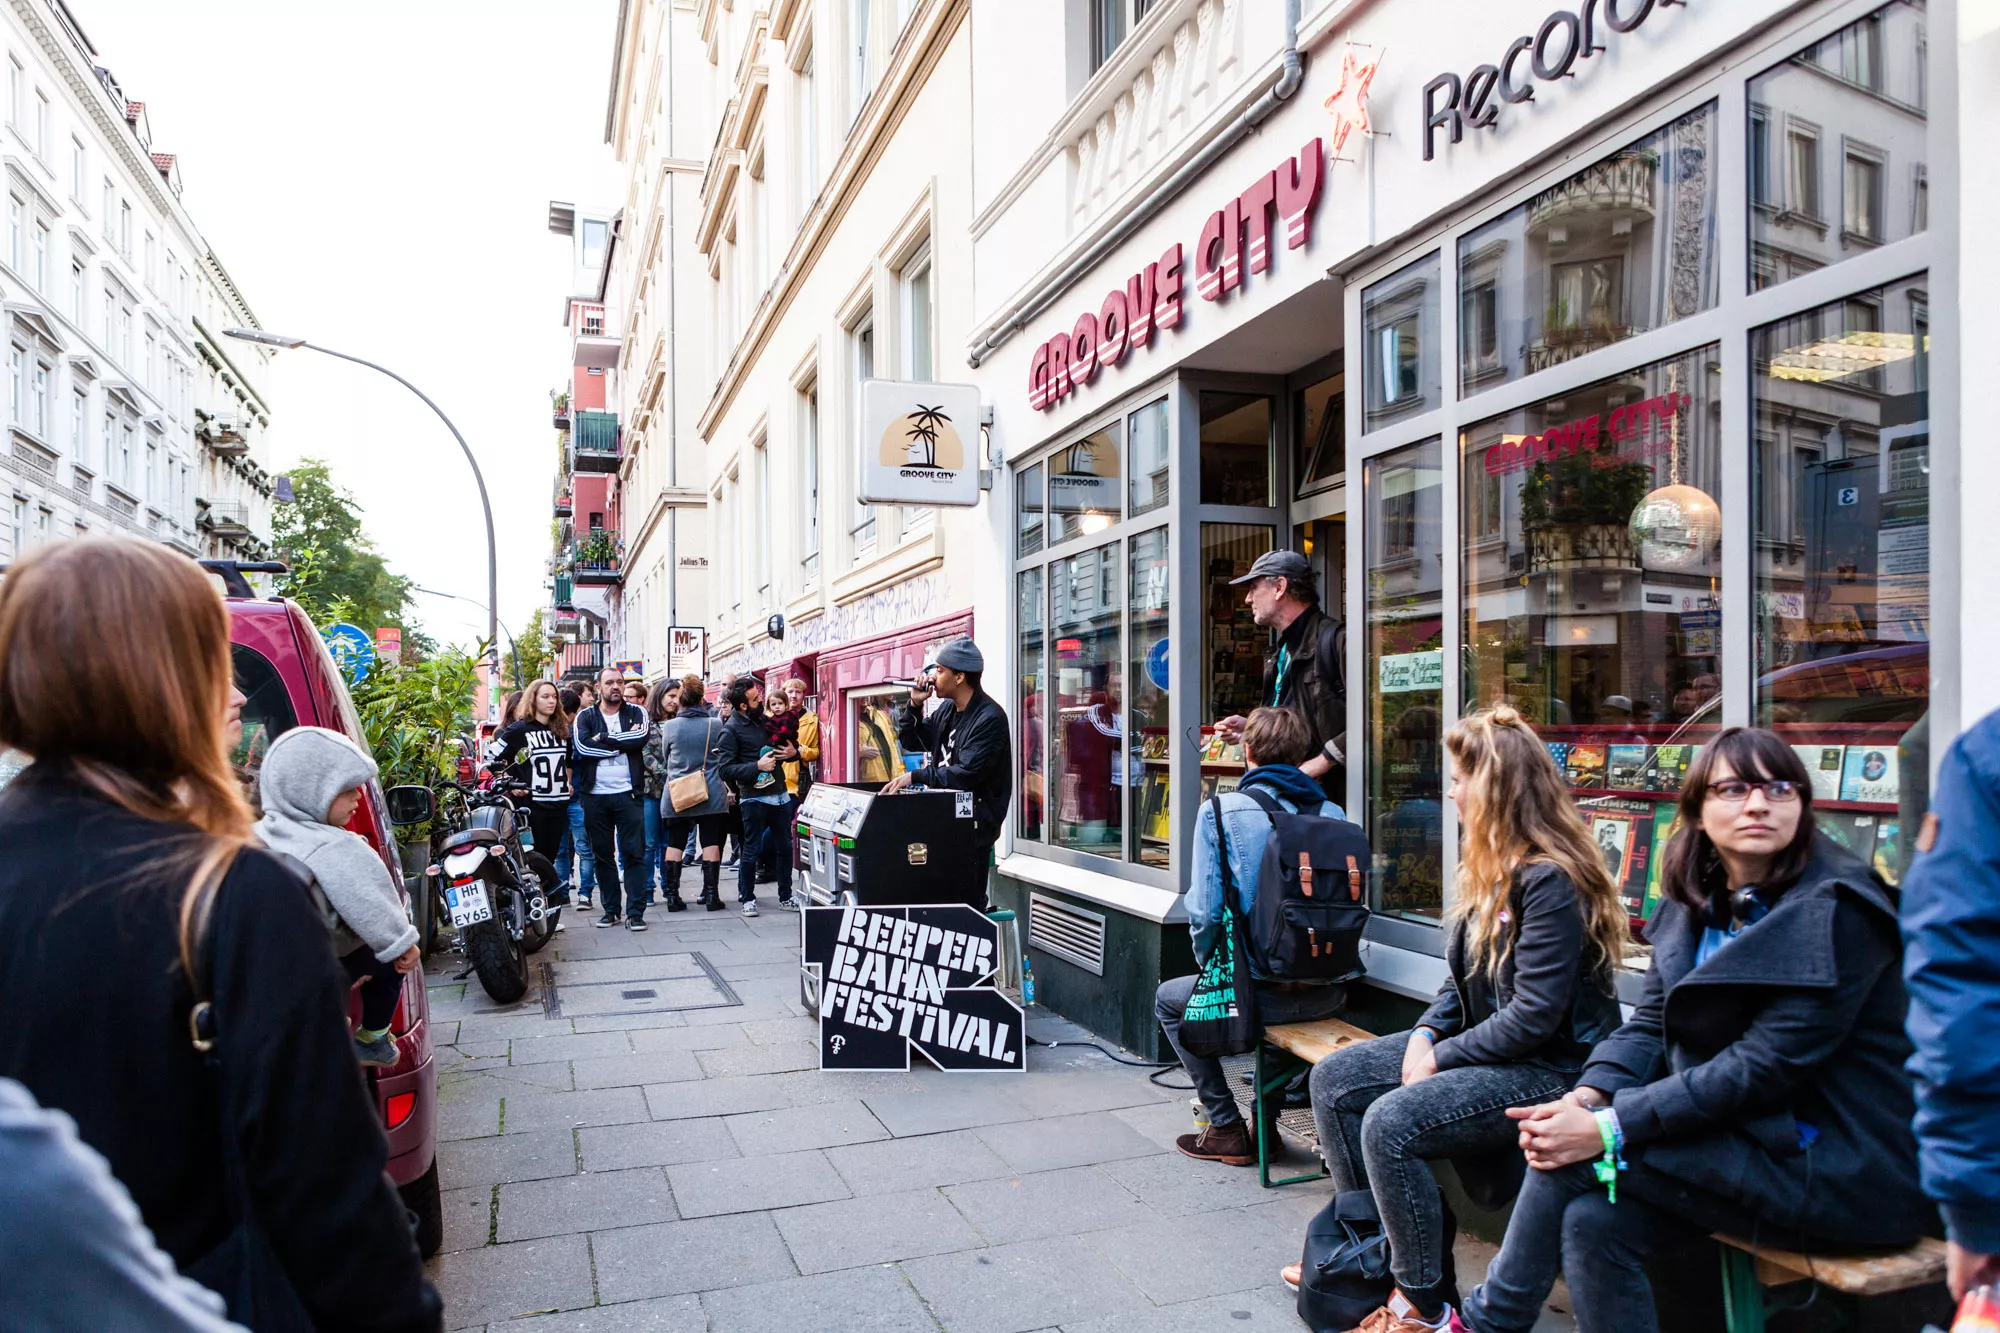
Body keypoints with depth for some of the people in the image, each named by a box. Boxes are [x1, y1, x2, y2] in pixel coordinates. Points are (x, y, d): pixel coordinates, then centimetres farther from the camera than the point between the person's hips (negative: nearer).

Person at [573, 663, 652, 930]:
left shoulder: (636, 713, 6)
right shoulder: (586, 716, 7)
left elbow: (641, 737, -15)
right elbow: (581, 746, -12)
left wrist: (603, 738, -11)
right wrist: (623, 743, -12)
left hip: (628, 793, -1)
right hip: (595, 796, 1)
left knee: (634, 853, -3)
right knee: (603, 855, 9)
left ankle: (635, 911, 0)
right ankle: (610, 909, 19)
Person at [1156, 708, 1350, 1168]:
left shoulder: (1220, 811, -8)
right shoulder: (1332, 812, 3)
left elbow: (1204, 910, -11)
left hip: (1266, 990, -5)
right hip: (1328, 992, 5)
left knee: (1169, 1000, 23)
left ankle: (1227, 1129, 20)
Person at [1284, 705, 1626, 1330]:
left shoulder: (1550, 881, -22)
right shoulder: (1490, 867, 9)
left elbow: (1534, 1015, -25)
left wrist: (1440, 1059, -17)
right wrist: (1426, 1033, -2)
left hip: (1548, 1068, -10)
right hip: (1480, 1040, 10)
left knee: (1391, 1121, -28)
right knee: (1333, 1080, 2)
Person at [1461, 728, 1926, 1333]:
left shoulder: (1836, 908, -16)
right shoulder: (1696, 903, 8)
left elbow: (1769, 1064, -22)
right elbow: (1650, 1025, 5)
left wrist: (1608, 1126, -27)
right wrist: (1588, 1096, -17)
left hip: (1843, 1168, -7)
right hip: (1749, 1138, 7)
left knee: (1578, 1158, -19)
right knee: (1592, 1224, -19)